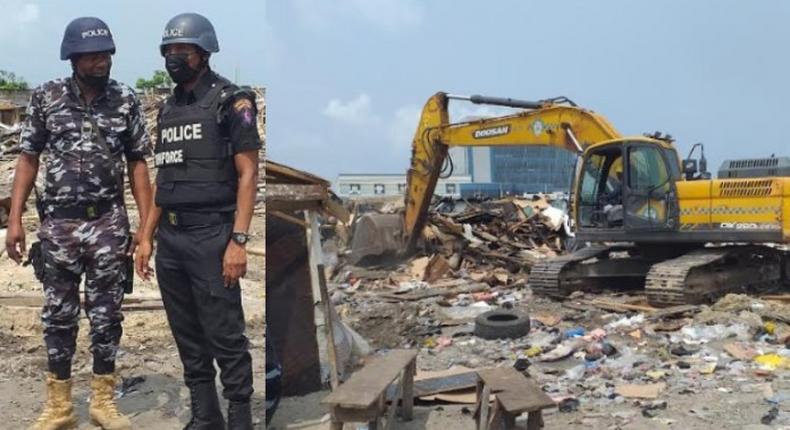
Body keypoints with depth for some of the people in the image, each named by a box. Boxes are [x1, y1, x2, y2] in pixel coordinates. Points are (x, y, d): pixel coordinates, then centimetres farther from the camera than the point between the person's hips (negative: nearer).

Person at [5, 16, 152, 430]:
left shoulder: (126, 100, 0)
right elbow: (28, 159, 3)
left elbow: (137, 164, 3)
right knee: (58, 316, 8)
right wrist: (15, 219, -3)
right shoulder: (45, 97, -1)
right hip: (58, 223, 0)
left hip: (109, 224, 0)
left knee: (106, 315, 7)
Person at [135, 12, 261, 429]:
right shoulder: (168, 108, 16)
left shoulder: (231, 101, -6)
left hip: (211, 236, -7)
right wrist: (146, 237, 14)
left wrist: (238, 241, -18)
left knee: (225, 337, -2)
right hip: (170, 239, 8)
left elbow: (248, 176, -11)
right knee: (188, 337, 14)